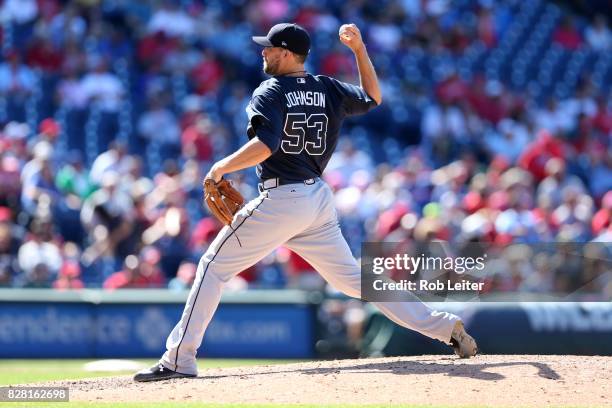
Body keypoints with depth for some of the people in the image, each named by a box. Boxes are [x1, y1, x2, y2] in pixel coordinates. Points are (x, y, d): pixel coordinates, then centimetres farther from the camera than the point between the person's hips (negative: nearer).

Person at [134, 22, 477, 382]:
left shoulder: (272, 92, -9)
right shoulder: (328, 89, 10)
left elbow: (265, 145, -23)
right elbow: (373, 98, 27)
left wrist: (221, 168, -11)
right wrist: (360, 49, 21)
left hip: (280, 200, -7)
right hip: (319, 199, 7)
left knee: (214, 267, 0)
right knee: (354, 278, 13)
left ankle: (180, 359, -6)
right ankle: (444, 326, 6)